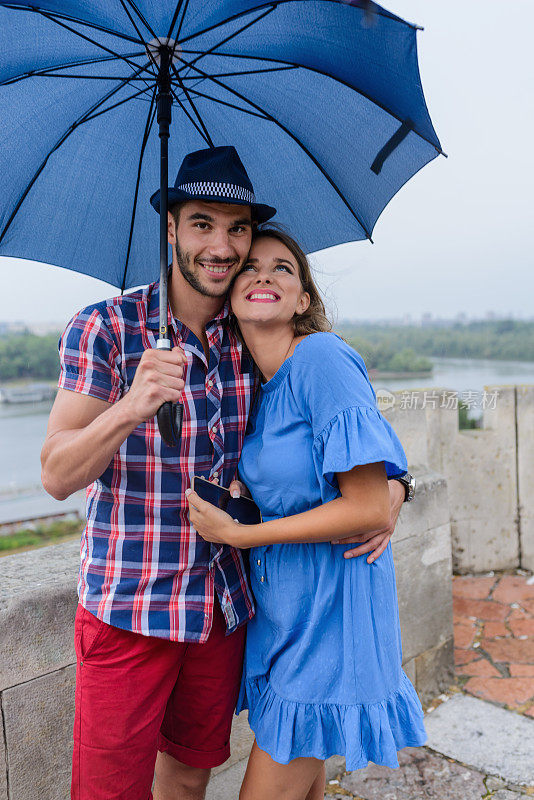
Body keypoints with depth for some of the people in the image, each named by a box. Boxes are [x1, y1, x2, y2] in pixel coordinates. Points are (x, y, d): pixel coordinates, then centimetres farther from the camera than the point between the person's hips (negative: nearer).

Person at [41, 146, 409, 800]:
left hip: (226, 606, 4)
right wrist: (131, 408, -35)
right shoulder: (105, 328, -11)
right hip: (127, 608, -3)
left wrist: (389, 481, -9)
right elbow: (57, 475, -16)